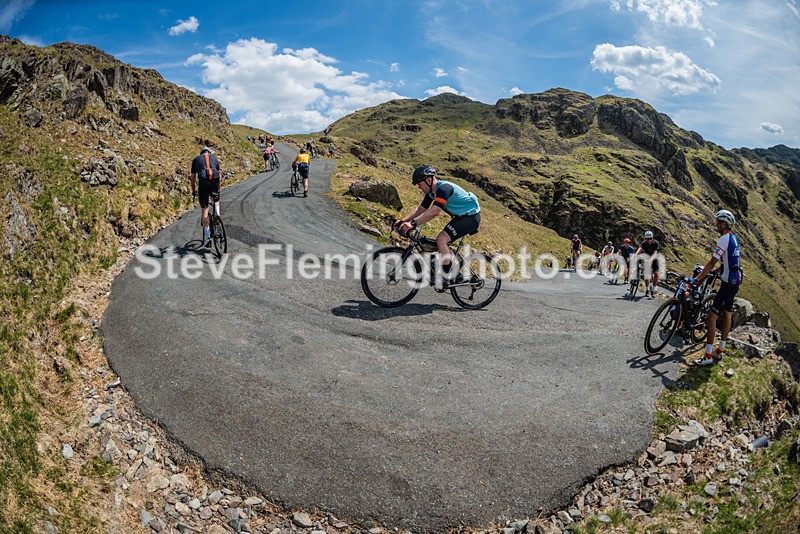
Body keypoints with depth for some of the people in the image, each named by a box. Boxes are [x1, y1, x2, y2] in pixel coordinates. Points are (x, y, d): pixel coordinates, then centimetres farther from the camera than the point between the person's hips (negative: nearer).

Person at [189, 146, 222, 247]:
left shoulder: (196, 159, 24)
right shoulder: (214, 158, 25)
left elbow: (192, 177, 25)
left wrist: (194, 190, 35)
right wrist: (218, 189, 35)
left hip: (203, 182, -1)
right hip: (215, 181, 1)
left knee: (204, 210, 4)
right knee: (216, 199, 34)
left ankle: (207, 236, 1)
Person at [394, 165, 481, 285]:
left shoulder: (444, 188, -25)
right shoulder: (431, 191, 5)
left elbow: (434, 211, -37)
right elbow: (420, 209, 7)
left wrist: (413, 223, -42)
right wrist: (403, 220, -6)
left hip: (471, 217, -10)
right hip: (461, 217, 10)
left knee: (441, 239, -20)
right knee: (442, 243, 8)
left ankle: (448, 277, -15)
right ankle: (456, 273, 18)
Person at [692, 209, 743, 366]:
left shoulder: (724, 239, -17)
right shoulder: (733, 238, 14)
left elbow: (712, 263, -20)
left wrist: (697, 279, -17)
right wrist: (709, 273, 21)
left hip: (728, 283, -10)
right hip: (735, 281, 10)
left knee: (712, 316, -10)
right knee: (726, 315, 14)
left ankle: (708, 356, -10)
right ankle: (719, 351, 23)